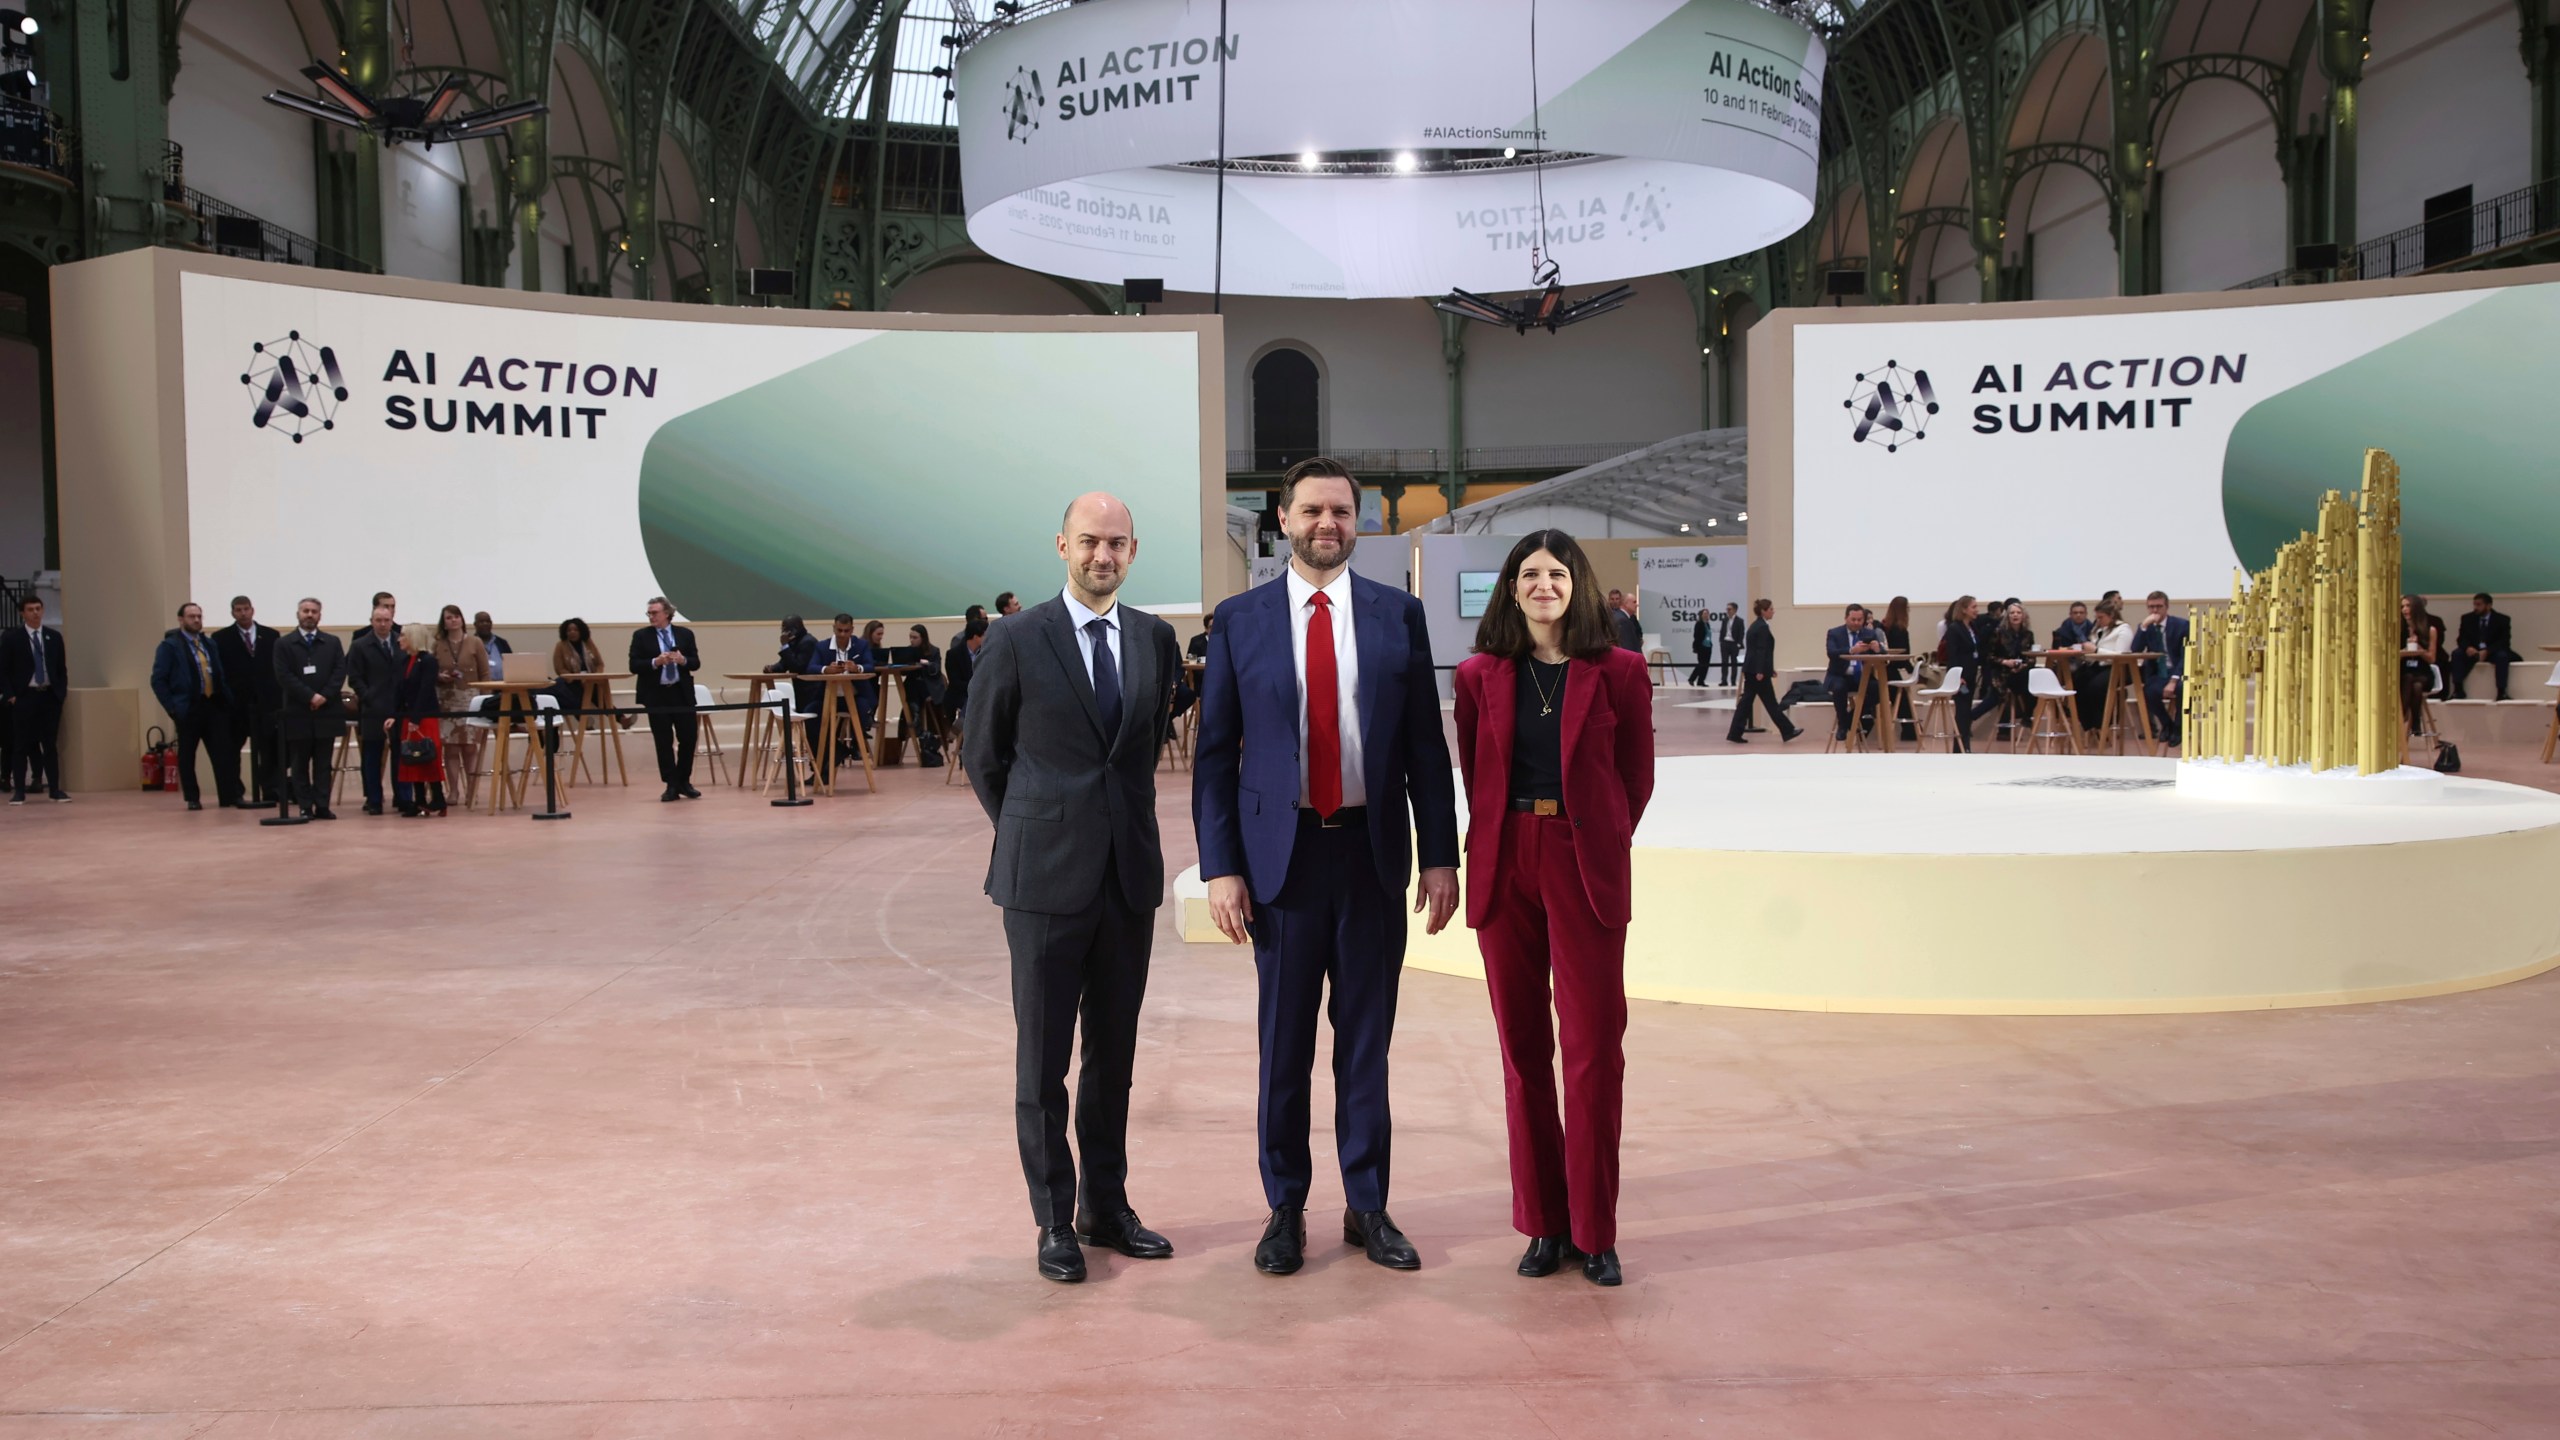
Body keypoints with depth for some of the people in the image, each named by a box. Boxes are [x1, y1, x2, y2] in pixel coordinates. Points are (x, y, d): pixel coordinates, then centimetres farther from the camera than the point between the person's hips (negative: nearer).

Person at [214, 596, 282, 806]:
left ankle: (270, 791, 7)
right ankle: (235, 793, 12)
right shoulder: (222, 638, 2)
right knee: (230, 750, 4)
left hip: (266, 702, 1)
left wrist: (278, 698, -2)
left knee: (270, 749, 1)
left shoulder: (270, 635, 7)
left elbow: (278, 668, 5)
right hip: (236, 703, -1)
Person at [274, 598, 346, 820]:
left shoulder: (332, 642, 12)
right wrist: (310, 696, -14)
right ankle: (305, 807, 4)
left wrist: (325, 696, -12)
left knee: (323, 763, 3)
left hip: (326, 711, 2)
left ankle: (322, 806, 4)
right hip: (298, 712, -2)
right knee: (299, 764, 1)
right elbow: (284, 676, -5)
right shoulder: (283, 643, 5)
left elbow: (340, 671, 2)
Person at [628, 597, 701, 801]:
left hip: (682, 693, 2)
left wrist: (682, 660, -15)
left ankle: (684, 782, 16)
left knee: (689, 737, 0)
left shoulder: (685, 634, 6)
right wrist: (655, 662, -20)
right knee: (664, 741, 0)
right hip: (656, 695, -1)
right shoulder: (641, 636, 2)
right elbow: (634, 666, -4)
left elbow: (696, 663, 5)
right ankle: (671, 786, 7)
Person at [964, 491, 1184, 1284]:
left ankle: (1106, 1207, 24)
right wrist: (1031, 836, 9)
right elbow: (984, 757, 4)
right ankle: (1055, 1221, 16)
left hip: (1130, 873, 4)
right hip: (1047, 879, -4)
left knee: (1114, 1054, 12)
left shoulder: (1155, 640, 6)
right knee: (1043, 1058, 4)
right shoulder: (1017, 641, -5)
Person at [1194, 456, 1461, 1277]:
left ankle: (1367, 1207, 23)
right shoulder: (1240, 620, 1)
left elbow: (1426, 745, 4)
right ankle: (1285, 1210, 22)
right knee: (1284, 1042, 8)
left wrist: (1439, 855, -1)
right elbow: (1215, 754, 1)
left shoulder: (1399, 616, 4)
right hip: (1283, 852, -1)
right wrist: (1220, 867, -5)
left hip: (1372, 852, 1)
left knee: (1367, 1038, 10)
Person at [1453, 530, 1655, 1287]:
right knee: (1523, 1047, 7)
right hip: (1504, 867, 2)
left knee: (1594, 1047, -3)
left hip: (1585, 869, -2)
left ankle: (1593, 1230, 8)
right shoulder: (1480, 676, 6)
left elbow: (1637, 777, 8)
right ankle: (1543, 1222, 17)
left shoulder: (1619, 673, 1)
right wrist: (1509, 841, 8)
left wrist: (1597, 843, 7)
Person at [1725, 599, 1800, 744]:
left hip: (1751, 669, 10)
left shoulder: (1755, 625, 16)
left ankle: (1735, 733, 4)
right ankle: (1787, 731, 5)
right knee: (1770, 702, -2)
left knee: (1746, 701, 7)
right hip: (1757, 670, -10)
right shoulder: (1762, 627, -14)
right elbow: (1761, 650, -20)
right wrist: (1760, 671, -24)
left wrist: (1770, 669, 25)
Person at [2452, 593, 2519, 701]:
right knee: (2457, 653, -27)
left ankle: (2501, 692, -32)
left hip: (2493, 652, -2)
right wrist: (2467, 647, -25)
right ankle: (2458, 690, -29)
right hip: (2473, 651, 2)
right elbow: (2461, 638, 0)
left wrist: (2487, 651, -30)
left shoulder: (2502, 620, -3)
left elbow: (2504, 642, -13)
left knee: (2502, 656, -35)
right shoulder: (2467, 618, 5)